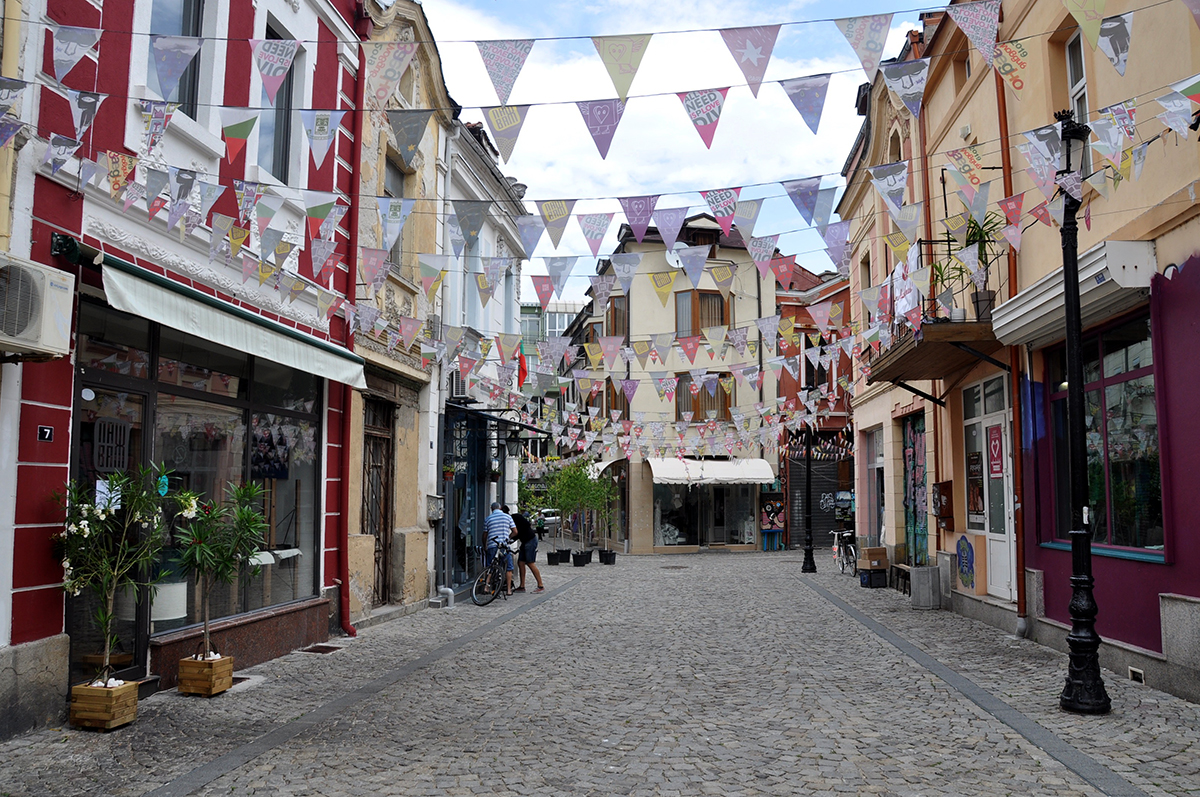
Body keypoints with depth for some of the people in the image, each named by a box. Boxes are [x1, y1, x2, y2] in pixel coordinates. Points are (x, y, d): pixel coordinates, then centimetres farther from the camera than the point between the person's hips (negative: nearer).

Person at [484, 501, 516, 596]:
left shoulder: (488, 519, 7)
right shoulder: (507, 517, 6)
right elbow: (515, 531, 4)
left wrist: (485, 547, 22)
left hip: (492, 546, 1)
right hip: (504, 546, 0)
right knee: (508, 568, 9)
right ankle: (508, 589, 6)